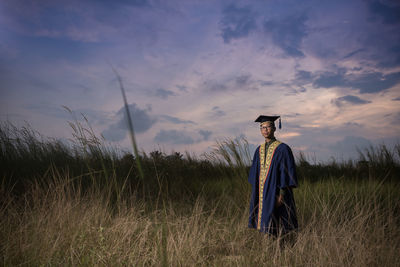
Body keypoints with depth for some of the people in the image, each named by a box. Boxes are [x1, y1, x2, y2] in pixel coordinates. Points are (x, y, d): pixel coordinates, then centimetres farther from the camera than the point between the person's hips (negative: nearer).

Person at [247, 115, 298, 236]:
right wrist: (255, 193, 11)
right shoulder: (259, 150, 11)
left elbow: (288, 172, -12)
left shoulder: (282, 149, -9)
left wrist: (281, 194, -17)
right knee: (263, 225, 10)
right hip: (261, 196, 6)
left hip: (276, 194, -6)